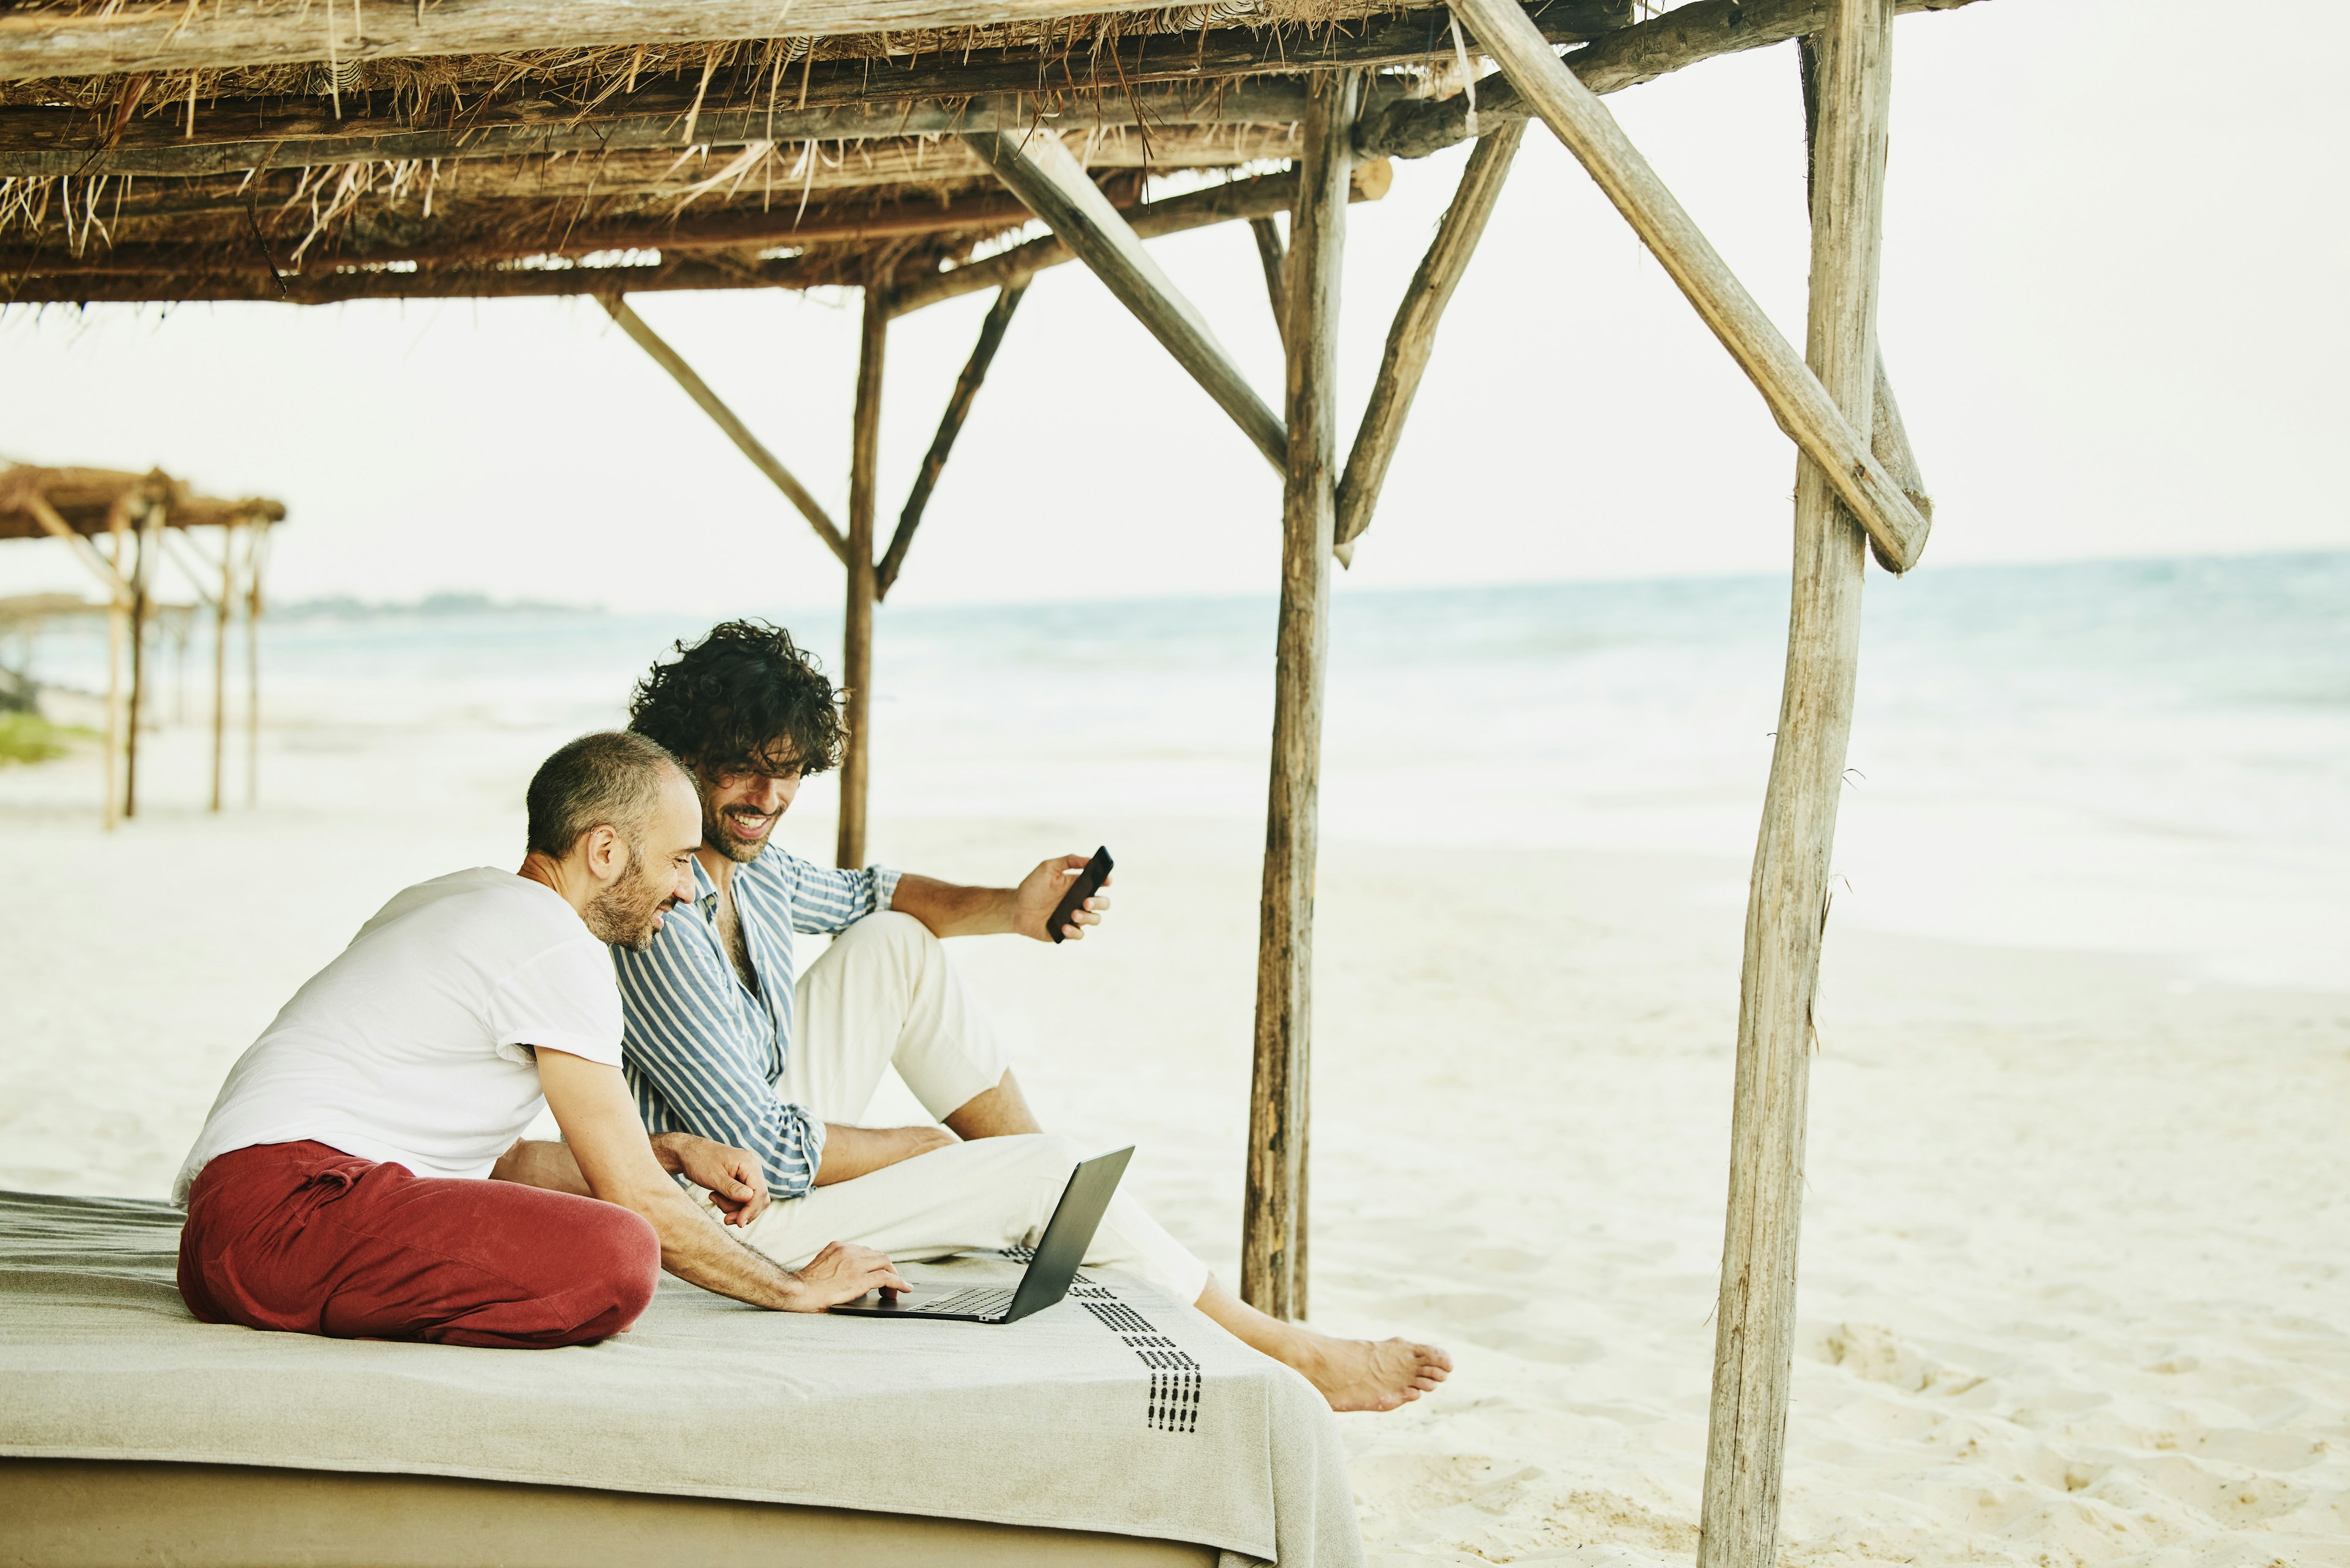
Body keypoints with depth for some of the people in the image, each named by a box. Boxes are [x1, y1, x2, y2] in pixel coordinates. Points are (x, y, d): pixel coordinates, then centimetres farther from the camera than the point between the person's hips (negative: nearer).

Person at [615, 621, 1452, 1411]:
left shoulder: (746, 858, -2)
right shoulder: (659, 919, -29)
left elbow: (865, 895, 19)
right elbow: (764, 1150, -30)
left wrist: (1007, 910, 0)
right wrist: (914, 1144, -12)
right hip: (740, 1214, -9)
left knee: (891, 944, 6)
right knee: (1044, 1172, -9)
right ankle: (1290, 1355, 6)